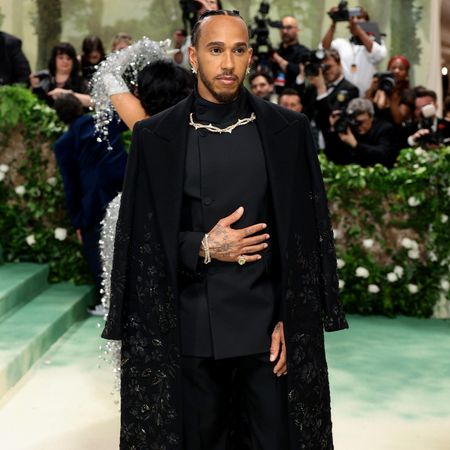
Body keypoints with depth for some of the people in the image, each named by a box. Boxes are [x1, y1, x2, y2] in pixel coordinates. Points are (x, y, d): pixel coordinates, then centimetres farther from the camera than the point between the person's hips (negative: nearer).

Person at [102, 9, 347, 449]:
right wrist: (203, 247, -12)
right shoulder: (156, 136, 1)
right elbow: (141, 236, 3)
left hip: (269, 323, 0)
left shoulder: (288, 130, 2)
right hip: (191, 328, 0)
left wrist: (291, 319, -5)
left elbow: (306, 233, 1)